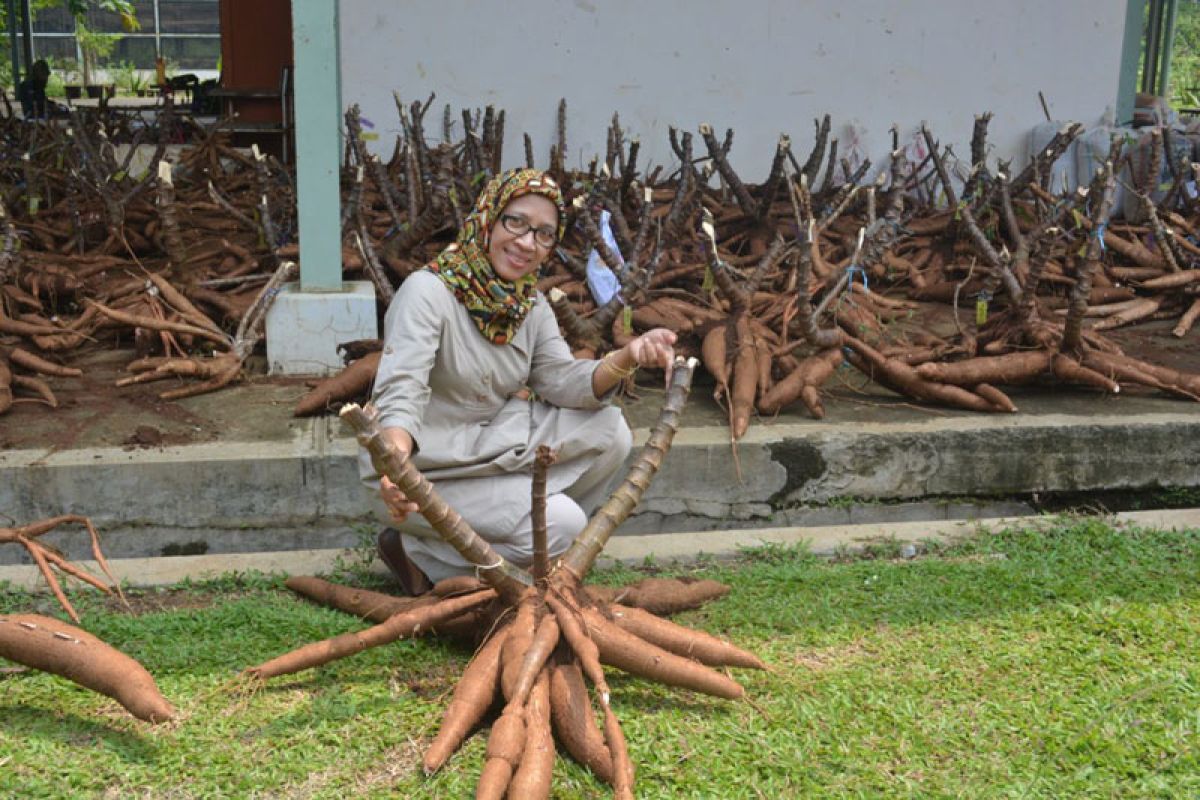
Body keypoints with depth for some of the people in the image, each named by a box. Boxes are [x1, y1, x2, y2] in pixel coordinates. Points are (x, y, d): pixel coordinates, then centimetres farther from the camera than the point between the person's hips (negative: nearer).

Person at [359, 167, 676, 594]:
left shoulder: (531, 303, 4)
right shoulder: (428, 291, -21)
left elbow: (562, 380, -4)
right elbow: (400, 392, -32)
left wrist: (627, 358, -24)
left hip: (494, 443, 8)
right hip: (428, 469, -8)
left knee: (609, 431, -7)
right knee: (561, 525, -20)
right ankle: (418, 552, -4)